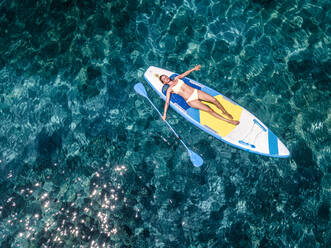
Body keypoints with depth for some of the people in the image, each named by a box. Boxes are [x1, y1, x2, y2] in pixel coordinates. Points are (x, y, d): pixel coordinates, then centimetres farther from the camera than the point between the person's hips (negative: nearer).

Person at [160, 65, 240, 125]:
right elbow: (167, 102, -3)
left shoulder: (176, 78, 14)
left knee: (213, 99, -12)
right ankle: (228, 121, -16)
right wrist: (164, 114, -8)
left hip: (195, 92, 5)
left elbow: (185, 74, 27)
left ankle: (225, 112, 11)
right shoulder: (169, 90, 1)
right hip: (191, 101, -5)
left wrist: (194, 69, 30)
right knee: (209, 110, -17)